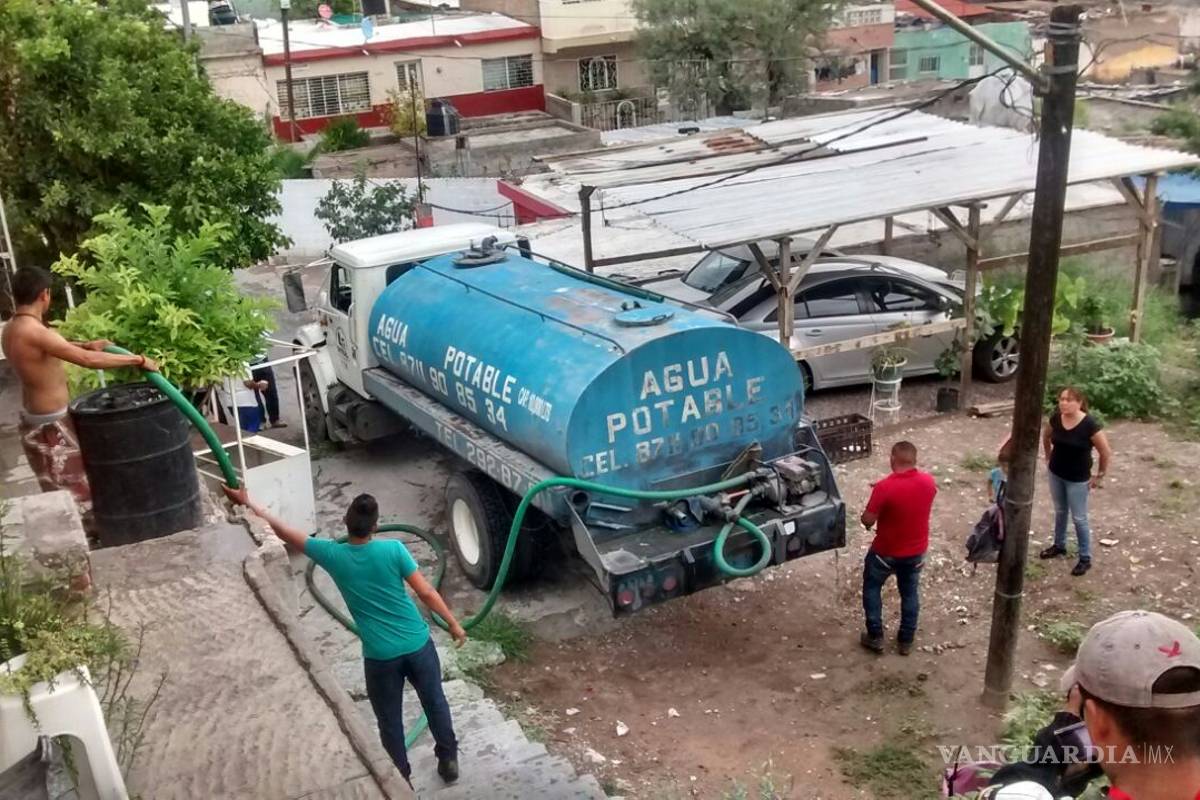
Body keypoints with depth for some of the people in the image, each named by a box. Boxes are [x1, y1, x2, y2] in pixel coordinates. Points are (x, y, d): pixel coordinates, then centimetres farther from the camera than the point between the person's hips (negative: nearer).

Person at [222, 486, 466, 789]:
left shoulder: (332, 555, -11)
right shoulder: (393, 549, -13)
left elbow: (284, 531, -1)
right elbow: (426, 593, -9)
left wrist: (247, 503, 8)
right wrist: (454, 624, 4)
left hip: (380, 656, -1)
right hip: (418, 644, 1)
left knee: (390, 720, 19)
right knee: (435, 702, 23)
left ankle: (402, 779, 31)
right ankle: (449, 759, 38)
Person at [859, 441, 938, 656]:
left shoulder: (884, 487, -28)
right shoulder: (929, 482, -12)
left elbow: (867, 521, -20)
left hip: (887, 551, -4)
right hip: (917, 550, 4)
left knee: (872, 588, 20)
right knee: (910, 593, 22)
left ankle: (875, 637, 23)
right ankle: (906, 640, 32)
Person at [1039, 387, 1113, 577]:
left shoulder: (1089, 425, -25)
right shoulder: (1056, 419, -11)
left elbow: (1106, 452, -15)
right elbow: (1046, 437, 13)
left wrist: (1100, 476, -9)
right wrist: (1049, 458, 13)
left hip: (1078, 479, -5)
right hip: (1056, 474, 5)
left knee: (1079, 518, 5)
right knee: (1060, 511, 23)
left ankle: (1085, 558, 20)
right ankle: (1059, 545, 42)